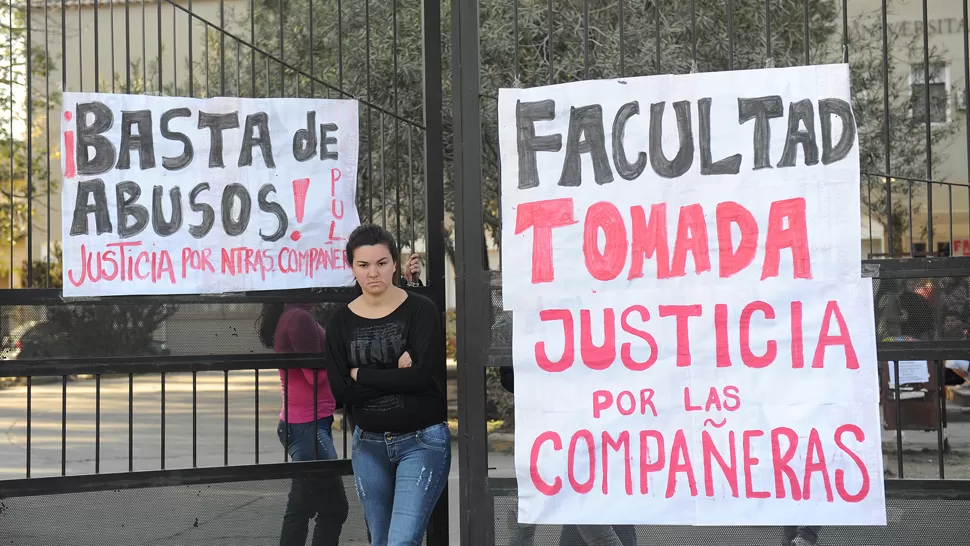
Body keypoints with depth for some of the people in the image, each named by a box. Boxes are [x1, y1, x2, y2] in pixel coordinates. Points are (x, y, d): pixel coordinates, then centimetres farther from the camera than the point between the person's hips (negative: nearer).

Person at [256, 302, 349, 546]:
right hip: (308, 425, -10)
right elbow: (317, 374, -17)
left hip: (299, 424, 10)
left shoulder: (287, 317, 14)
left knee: (300, 510, 13)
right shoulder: (300, 317, -16)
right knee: (334, 508, -5)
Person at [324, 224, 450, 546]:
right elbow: (341, 390, -6)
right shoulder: (342, 322, 3)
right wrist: (397, 374, -13)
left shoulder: (420, 310, -6)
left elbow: (424, 375, -18)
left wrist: (363, 375, -9)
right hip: (369, 444, 5)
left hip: (422, 441, -4)